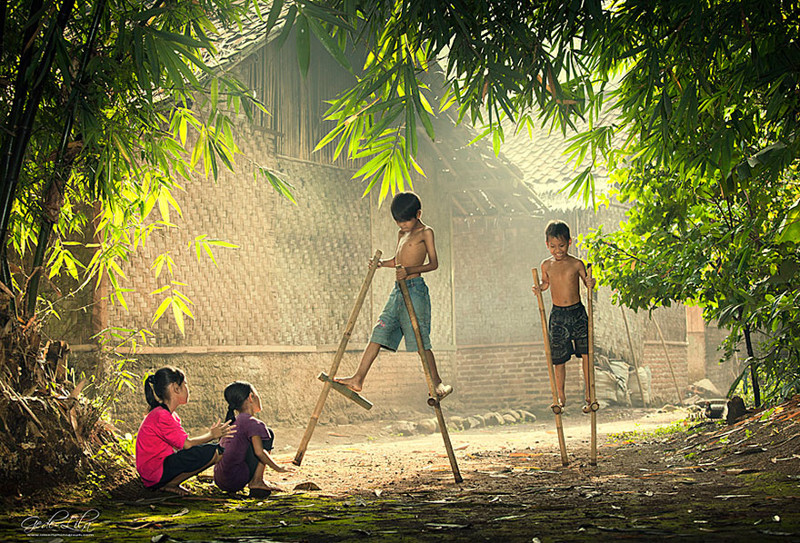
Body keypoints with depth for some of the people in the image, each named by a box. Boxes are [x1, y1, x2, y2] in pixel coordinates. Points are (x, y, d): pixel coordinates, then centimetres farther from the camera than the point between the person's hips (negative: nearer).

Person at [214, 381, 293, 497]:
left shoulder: (233, 422, 18)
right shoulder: (251, 422, -8)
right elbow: (259, 452, -17)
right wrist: (278, 468, -3)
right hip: (235, 480, -9)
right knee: (267, 433, 0)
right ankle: (257, 481, -7)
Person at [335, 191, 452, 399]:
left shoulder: (425, 232, -5)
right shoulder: (402, 233, 19)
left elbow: (433, 263, -12)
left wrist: (409, 270, -25)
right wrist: (381, 264, 8)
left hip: (415, 289, -8)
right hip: (398, 290, 8)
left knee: (419, 339, -7)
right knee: (379, 333, 2)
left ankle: (437, 383, 4)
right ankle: (358, 379, 1)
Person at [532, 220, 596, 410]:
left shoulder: (576, 264, -3)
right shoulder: (547, 265, 3)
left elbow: (587, 283, 5)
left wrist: (591, 283, -18)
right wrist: (538, 288, -2)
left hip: (577, 312, -1)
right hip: (558, 315, 2)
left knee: (586, 352, -8)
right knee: (558, 358, 4)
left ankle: (589, 393, 2)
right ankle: (561, 396, 21)